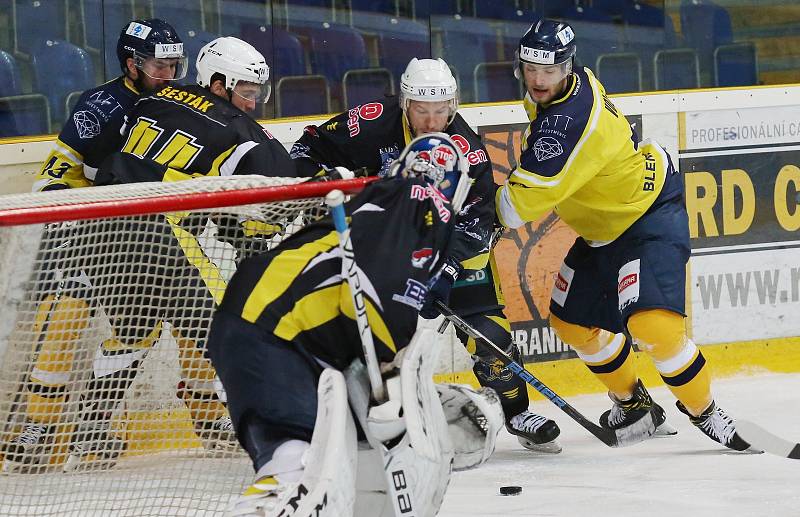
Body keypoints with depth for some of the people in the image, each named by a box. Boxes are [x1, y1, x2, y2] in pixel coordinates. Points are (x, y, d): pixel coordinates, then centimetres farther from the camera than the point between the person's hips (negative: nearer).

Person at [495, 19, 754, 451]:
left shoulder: (570, 120, -33)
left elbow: (526, 200, -31)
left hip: (651, 218, -11)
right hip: (602, 224, 11)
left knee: (650, 323, -25)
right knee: (571, 319, 13)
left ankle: (705, 413, -3)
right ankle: (633, 403, 33)